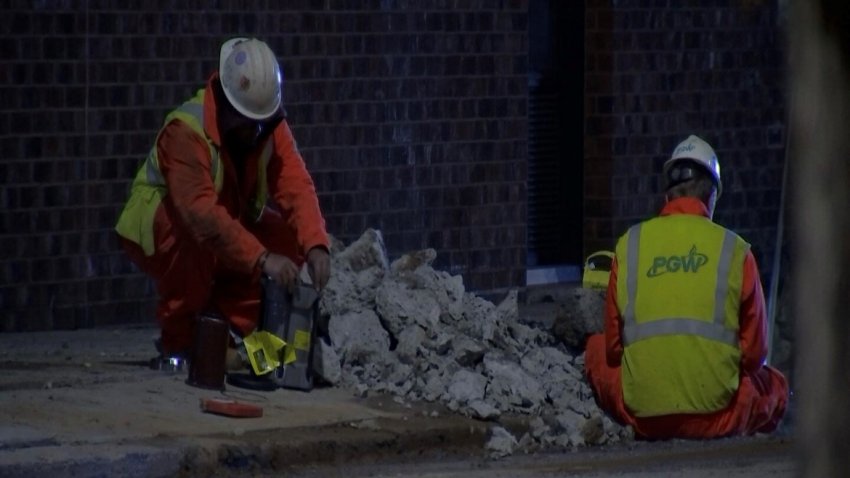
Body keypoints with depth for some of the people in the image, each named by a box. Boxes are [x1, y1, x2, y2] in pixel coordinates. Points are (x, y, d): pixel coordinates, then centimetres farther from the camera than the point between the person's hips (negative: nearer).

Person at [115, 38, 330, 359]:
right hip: (158, 234, -6)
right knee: (197, 239, -38)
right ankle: (178, 340, -20)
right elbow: (202, 213, -43)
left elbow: (295, 187, -24)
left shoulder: (269, 126, -12)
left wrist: (316, 246, -42)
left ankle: (227, 326, -5)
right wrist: (262, 259, -50)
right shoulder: (186, 131, -32)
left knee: (288, 238, -14)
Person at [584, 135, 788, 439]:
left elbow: (613, 347, 10)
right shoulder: (735, 250, 1)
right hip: (719, 417, 1)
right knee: (775, 388, 33)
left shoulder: (629, 245, 5)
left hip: (641, 413, -1)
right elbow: (754, 353, 6)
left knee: (596, 349, 30)